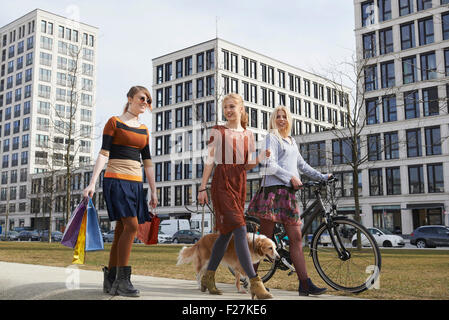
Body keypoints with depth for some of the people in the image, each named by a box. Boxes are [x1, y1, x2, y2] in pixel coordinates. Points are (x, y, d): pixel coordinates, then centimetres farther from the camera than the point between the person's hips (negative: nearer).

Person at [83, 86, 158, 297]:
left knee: (122, 230, 4)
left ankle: (110, 280, 10)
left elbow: (147, 162, 16)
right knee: (131, 225, -17)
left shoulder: (144, 130, 18)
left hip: (135, 183, 6)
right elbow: (103, 154, -5)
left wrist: (153, 192, 13)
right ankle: (122, 279, -10)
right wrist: (92, 183, -13)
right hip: (116, 180, -6)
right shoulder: (114, 122, 2)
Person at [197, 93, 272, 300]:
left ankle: (208, 277, 22)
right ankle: (254, 283, -18)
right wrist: (203, 187, -4)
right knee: (240, 229, -16)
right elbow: (209, 160, 1)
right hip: (222, 182, -5)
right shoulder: (218, 131, 3)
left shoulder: (248, 134, 15)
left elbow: (249, 164, 12)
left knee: (227, 232, 8)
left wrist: (262, 157, -7)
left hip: (239, 183, 5)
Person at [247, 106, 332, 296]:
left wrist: (322, 177, 26)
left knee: (296, 238, -1)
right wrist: (291, 177, -14)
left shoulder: (292, 141, 26)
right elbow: (270, 165, -9)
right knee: (265, 238, -4)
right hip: (274, 190, -7)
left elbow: (301, 164, 30)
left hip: (289, 193, 7)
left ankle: (305, 284, -3)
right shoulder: (272, 137, 2)